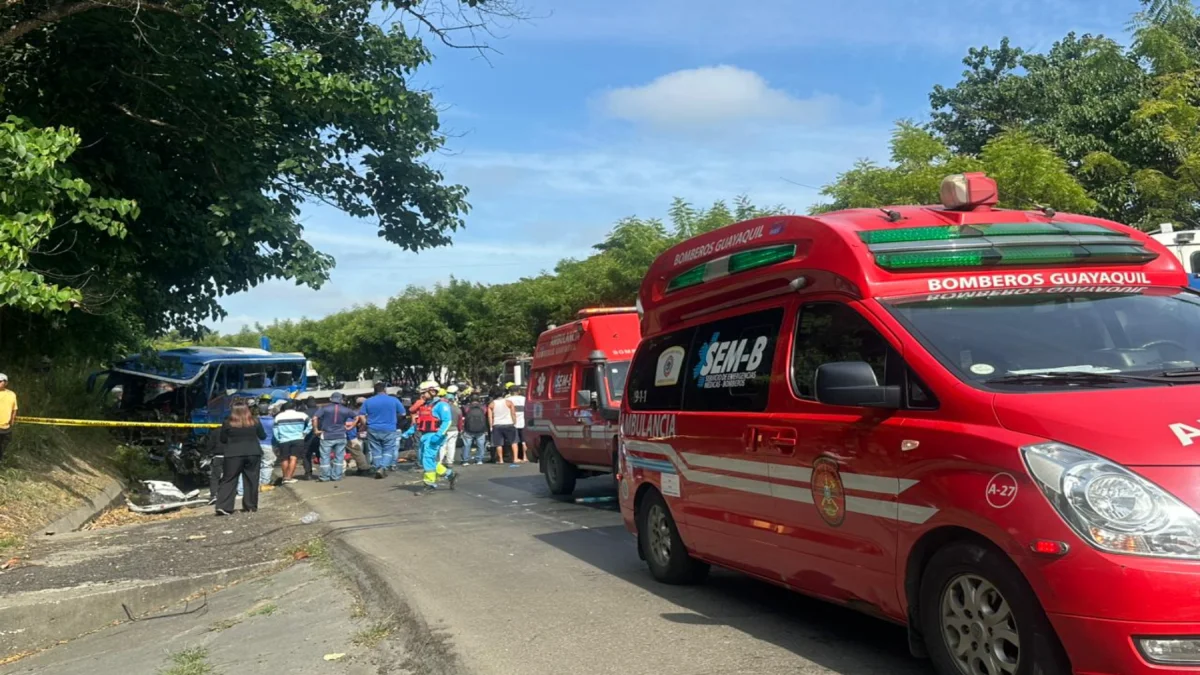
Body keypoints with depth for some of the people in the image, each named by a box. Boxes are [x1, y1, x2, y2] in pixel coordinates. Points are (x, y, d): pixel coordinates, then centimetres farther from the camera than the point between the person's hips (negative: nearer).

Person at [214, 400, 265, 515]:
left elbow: (222, 440, 5)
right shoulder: (255, 422, 1)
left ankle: (223, 506, -7)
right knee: (251, 481, 8)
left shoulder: (228, 423, -2)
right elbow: (263, 437, 12)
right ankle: (250, 506, 9)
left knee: (229, 480, 2)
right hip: (253, 453, 1)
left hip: (234, 454, -1)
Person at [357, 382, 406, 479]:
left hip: (373, 430, 1)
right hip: (389, 430, -1)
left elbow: (361, 416, 1)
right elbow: (402, 414, 7)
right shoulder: (394, 400, 0)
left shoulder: (367, 401, 3)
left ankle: (378, 468, 5)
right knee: (388, 450, 5)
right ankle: (383, 467, -13)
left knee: (376, 451, 10)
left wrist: (367, 425, 15)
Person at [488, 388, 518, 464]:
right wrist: (514, 423, 3)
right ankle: (515, 458, -3)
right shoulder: (508, 402, 1)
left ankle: (500, 460, 8)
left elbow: (490, 417, 0)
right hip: (509, 424, -1)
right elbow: (513, 413, -2)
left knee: (499, 444, 7)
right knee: (514, 442, 6)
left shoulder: (491, 404, 4)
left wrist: (491, 426, 3)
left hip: (497, 425, 1)